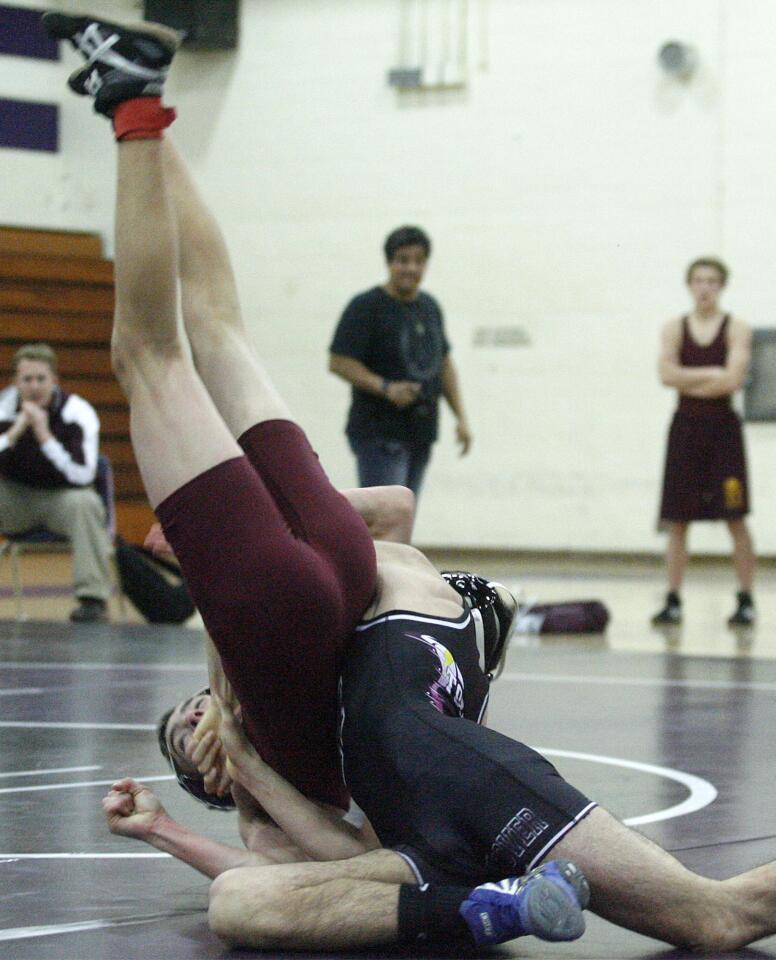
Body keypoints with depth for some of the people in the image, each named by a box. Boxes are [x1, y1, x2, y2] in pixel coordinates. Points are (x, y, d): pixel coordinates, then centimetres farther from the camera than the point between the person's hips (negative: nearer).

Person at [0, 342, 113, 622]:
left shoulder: (78, 412, -16)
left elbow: (83, 476, -28)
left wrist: (45, 436, -32)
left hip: (62, 496, -3)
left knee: (84, 502, -36)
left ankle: (94, 597, -29)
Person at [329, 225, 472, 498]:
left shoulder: (430, 307, 14)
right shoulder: (366, 307, -8)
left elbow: (444, 363, 21)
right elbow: (338, 362, -13)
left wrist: (461, 416, 14)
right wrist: (386, 388, -24)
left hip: (420, 435, 8)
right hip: (379, 434, -7)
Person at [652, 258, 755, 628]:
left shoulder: (736, 329, -1)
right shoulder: (674, 329, 6)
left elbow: (733, 379, -15)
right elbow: (668, 374, -9)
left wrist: (689, 381, -8)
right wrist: (712, 373, -12)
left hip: (722, 427, -2)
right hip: (686, 427, 2)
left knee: (735, 519, -3)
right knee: (677, 519, 3)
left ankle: (746, 601, 1)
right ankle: (673, 601, 8)